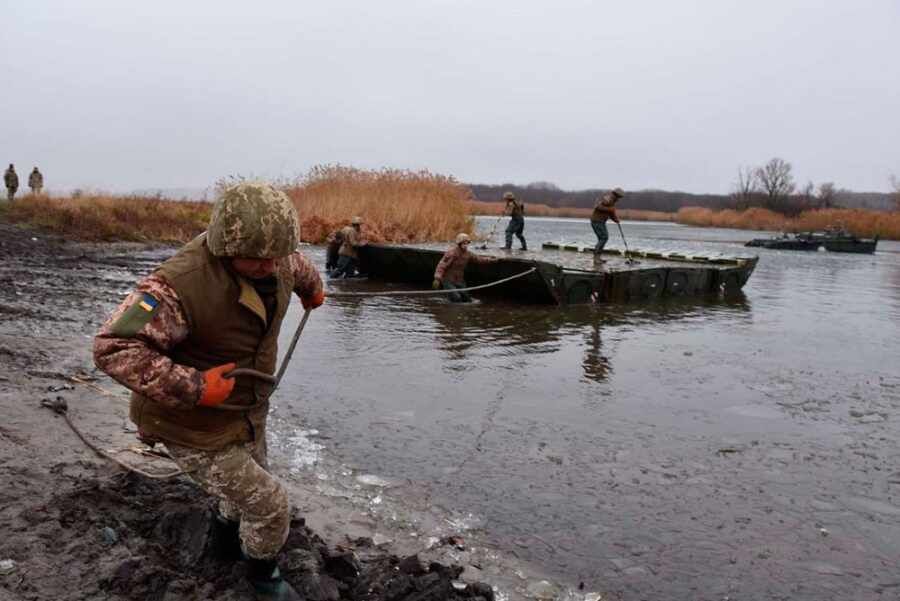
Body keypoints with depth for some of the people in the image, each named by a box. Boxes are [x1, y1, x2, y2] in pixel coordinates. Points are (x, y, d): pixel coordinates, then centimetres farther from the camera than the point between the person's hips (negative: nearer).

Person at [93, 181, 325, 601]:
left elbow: (299, 267, 13)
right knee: (268, 504, 0)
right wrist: (192, 388, -39)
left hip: (246, 409, 8)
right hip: (195, 426, -7)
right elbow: (113, 347, -37)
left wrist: (313, 290, 36)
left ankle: (226, 542, 60)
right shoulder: (181, 284, -36)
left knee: (249, 482, 28)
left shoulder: (274, 262, -12)